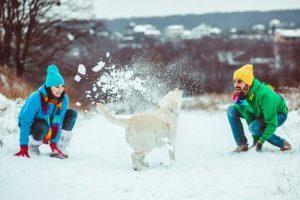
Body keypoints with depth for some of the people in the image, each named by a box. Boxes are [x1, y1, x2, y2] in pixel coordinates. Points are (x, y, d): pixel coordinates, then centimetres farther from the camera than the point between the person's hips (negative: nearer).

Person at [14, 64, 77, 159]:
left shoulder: (64, 99, -20)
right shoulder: (36, 98, -33)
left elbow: (58, 122, -16)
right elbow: (25, 123, -33)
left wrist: (53, 142, -20)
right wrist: (23, 147, -35)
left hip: (49, 122, 5)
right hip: (32, 124, -5)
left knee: (72, 113, -16)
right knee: (42, 128, -40)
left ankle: (58, 149, -11)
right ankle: (32, 146, -5)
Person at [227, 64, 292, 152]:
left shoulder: (264, 94, -39)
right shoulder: (241, 93, -19)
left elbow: (272, 124, -35)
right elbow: (248, 115, -8)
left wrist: (261, 141, -35)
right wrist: (255, 138, -14)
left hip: (278, 114, -7)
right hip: (259, 113, 7)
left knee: (254, 127, -36)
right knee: (232, 110, -12)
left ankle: (282, 143, -13)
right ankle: (242, 144, -7)